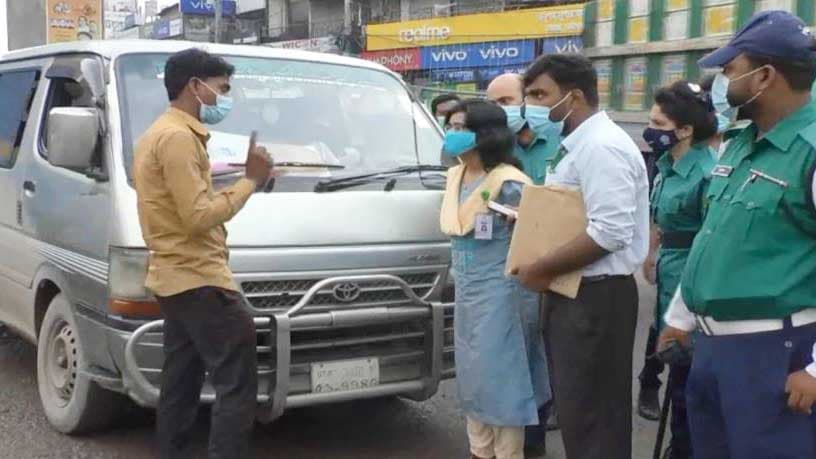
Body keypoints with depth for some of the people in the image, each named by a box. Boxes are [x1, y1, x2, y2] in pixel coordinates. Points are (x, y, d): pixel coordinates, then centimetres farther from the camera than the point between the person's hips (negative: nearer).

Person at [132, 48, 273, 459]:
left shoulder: (158, 133, 20)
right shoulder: (178, 137, -15)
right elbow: (198, 216, -21)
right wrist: (250, 181, -12)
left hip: (177, 278, 11)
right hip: (197, 279, -11)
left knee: (181, 383, 14)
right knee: (237, 385, -10)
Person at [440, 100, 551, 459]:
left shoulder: (509, 185, -16)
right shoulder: (456, 177, 8)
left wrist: (525, 307, -16)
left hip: (498, 293, -8)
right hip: (466, 292, 8)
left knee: (501, 378, 0)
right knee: (473, 377, 16)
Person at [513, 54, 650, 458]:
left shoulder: (601, 146, -18)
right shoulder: (574, 145, 14)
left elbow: (610, 232, -26)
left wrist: (541, 269, -19)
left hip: (595, 297, -10)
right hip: (572, 292, 10)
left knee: (591, 417, -1)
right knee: (575, 409, 19)